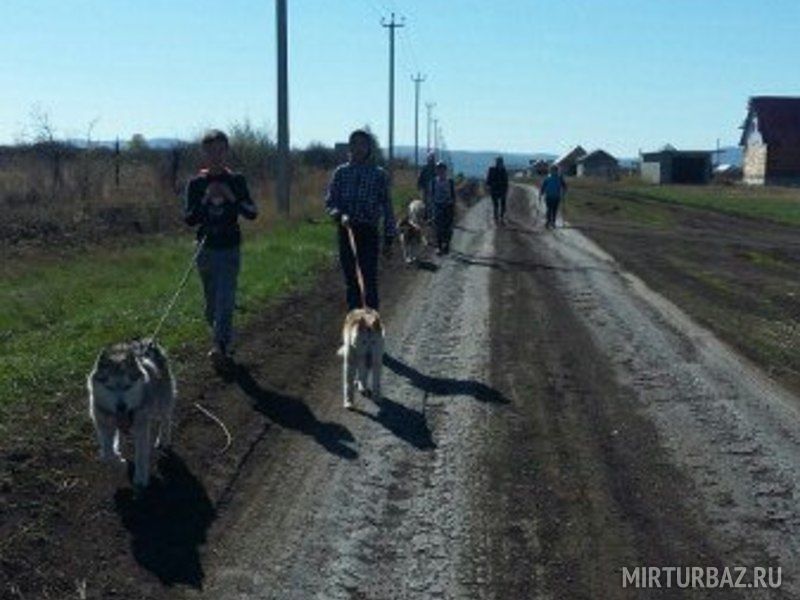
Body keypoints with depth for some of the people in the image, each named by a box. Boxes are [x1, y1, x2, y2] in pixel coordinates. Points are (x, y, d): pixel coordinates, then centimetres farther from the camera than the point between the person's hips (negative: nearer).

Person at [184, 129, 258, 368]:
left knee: (225, 299, -15)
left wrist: (232, 197, -19)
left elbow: (252, 213, -4)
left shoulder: (236, 181, 0)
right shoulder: (196, 183, 3)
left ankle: (220, 347, -21)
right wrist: (206, 200, -17)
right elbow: (188, 219, -3)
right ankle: (224, 342, 31)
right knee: (211, 303, 12)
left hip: (229, 250, -3)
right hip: (206, 248, 3)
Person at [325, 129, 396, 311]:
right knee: (350, 280, 9)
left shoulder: (379, 174, 1)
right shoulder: (341, 172, 6)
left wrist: (389, 238, 1)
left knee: (370, 278, -8)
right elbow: (330, 202, 5)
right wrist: (340, 215, -17)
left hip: (369, 232, -2)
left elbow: (387, 207, 3)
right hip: (346, 231, 2)